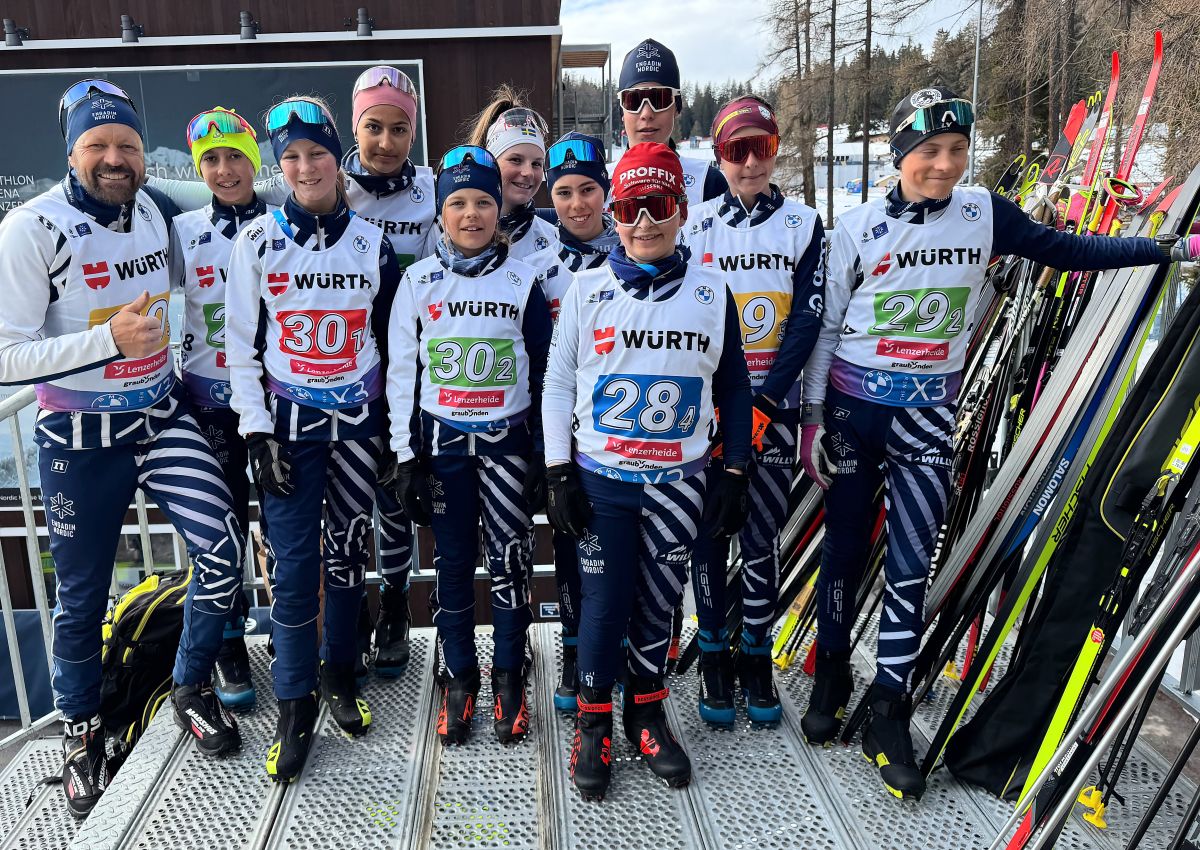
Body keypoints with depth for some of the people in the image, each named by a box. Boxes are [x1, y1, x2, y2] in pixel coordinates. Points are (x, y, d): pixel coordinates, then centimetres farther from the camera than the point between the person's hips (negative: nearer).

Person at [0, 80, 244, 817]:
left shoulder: (158, 210, 1)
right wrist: (109, 340, -27)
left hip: (162, 417, 4)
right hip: (82, 440, -4)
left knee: (223, 547, -10)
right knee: (84, 593, 10)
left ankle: (193, 688, 16)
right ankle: (83, 728, 35)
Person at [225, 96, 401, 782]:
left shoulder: (372, 241, 2)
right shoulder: (258, 241, -1)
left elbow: (390, 340, 7)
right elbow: (242, 344, -1)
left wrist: (396, 426, 6)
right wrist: (258, 431, -7)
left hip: (359, 422, 2)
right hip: (288, 423, -1)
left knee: (349, 552, 9)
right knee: (294, 564, -2)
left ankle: (340, 673, 29)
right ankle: (296, 705, 14)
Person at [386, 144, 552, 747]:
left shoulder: (523, 282, 0)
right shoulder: (418, 282, 1)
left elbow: (542, 375, 3)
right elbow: (401, 373, 3)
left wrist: (544, 455, 1)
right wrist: (406, 457, -1)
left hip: (507, 441, 0)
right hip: (442, 442, 1)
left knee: (510, 561, 2)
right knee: (452, 563, 7)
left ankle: (508, 678, 19)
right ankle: (460, 679, 23)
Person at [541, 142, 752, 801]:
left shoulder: (712, 292, 2)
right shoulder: (587, 290, -1)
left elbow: (733, 387, 7)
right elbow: (558, 384, 1)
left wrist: (735, 473, 5)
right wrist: (558, 473, -3)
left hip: (679, 481, 1)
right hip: (601, 478, -1)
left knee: (659, 600, 11)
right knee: (604, 602, 4)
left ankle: (646, 711, 31)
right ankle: (593, 721, 23)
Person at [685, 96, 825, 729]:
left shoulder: (803, 224, 4)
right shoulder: (696, 226, 3)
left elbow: (808, 319, -3)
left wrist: (763, 402, -14)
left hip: (774, 403, 0)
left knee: (763, 536, 4)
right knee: (709, 533, 4)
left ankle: (756, 657, 20)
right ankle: (713, 654, 19)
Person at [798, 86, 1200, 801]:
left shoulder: (985, 213, -1)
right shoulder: (857, 230, -5)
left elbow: (1065, 250, 8)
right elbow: (826, 329, -1)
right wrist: (812, 417, -1)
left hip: (925, 418, 1)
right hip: (851, 411, 0)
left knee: (910, 568, 0)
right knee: (844, 552, 11)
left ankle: (889, 717, 14)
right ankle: (832, 680, 31)